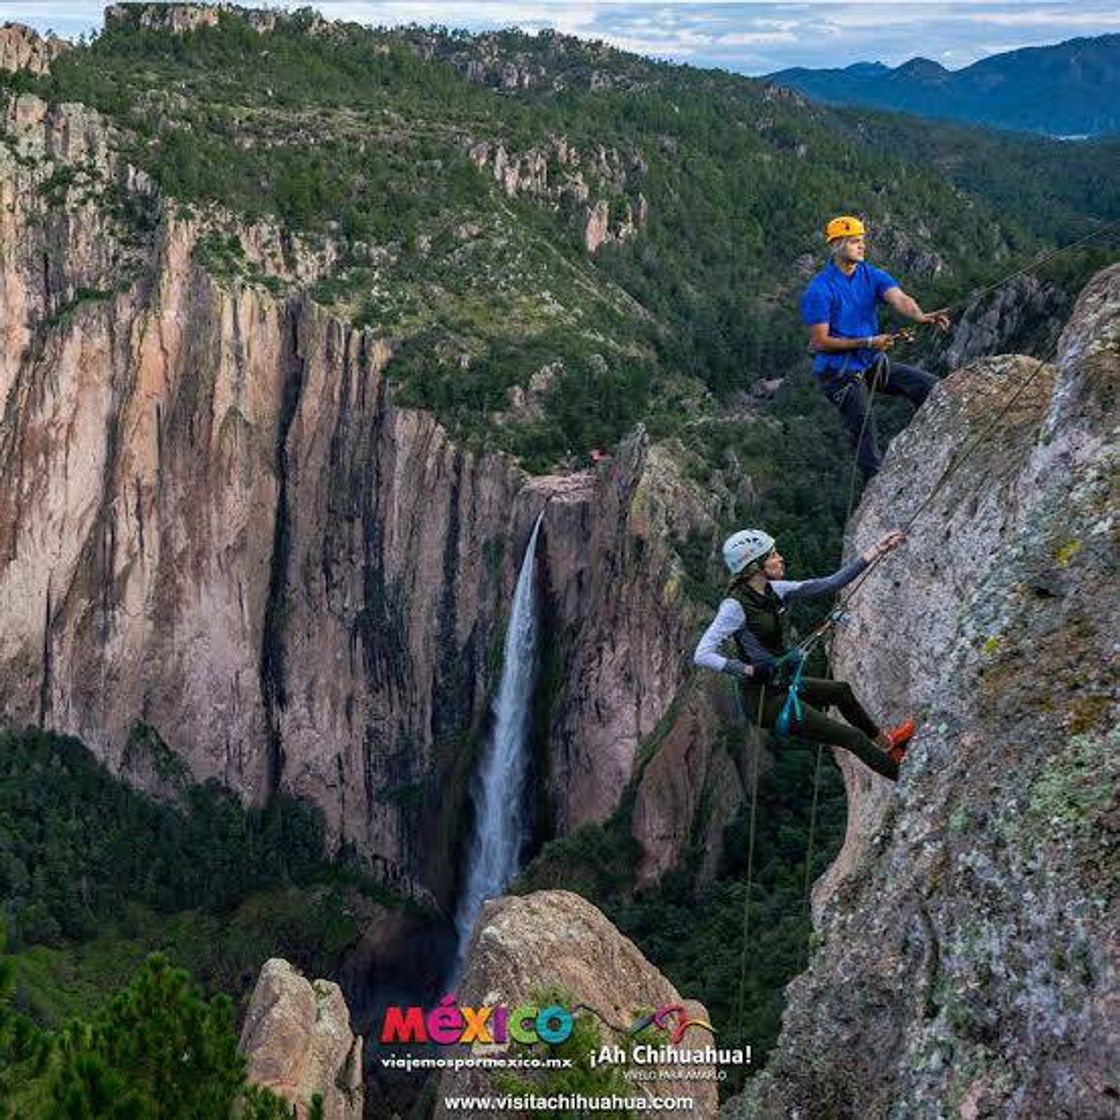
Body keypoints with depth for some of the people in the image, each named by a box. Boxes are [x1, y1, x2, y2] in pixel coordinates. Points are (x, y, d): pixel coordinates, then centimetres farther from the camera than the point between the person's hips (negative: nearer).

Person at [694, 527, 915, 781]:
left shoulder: (775, 590, 1)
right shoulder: (736, 606, -22)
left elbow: (830, 584, 0)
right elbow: (702, 655, -28)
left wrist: (875, 552, -4)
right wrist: (749, 670, -33)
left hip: (783, 684, 9)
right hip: (765, 699, -9)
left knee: (841, 690, 31)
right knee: (855, 738, -4)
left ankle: (884, 743, 53)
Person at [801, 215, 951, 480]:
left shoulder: (872, 276, 0)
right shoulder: (819, 290, -16)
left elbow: (899, 299, -18)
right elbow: (820, 342, -17)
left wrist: (921, 317, -41)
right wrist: (868, 342, -20)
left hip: (874, 363, 6)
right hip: (840, 372, -6)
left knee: (929, 386, -3)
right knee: (865, 433, -10)